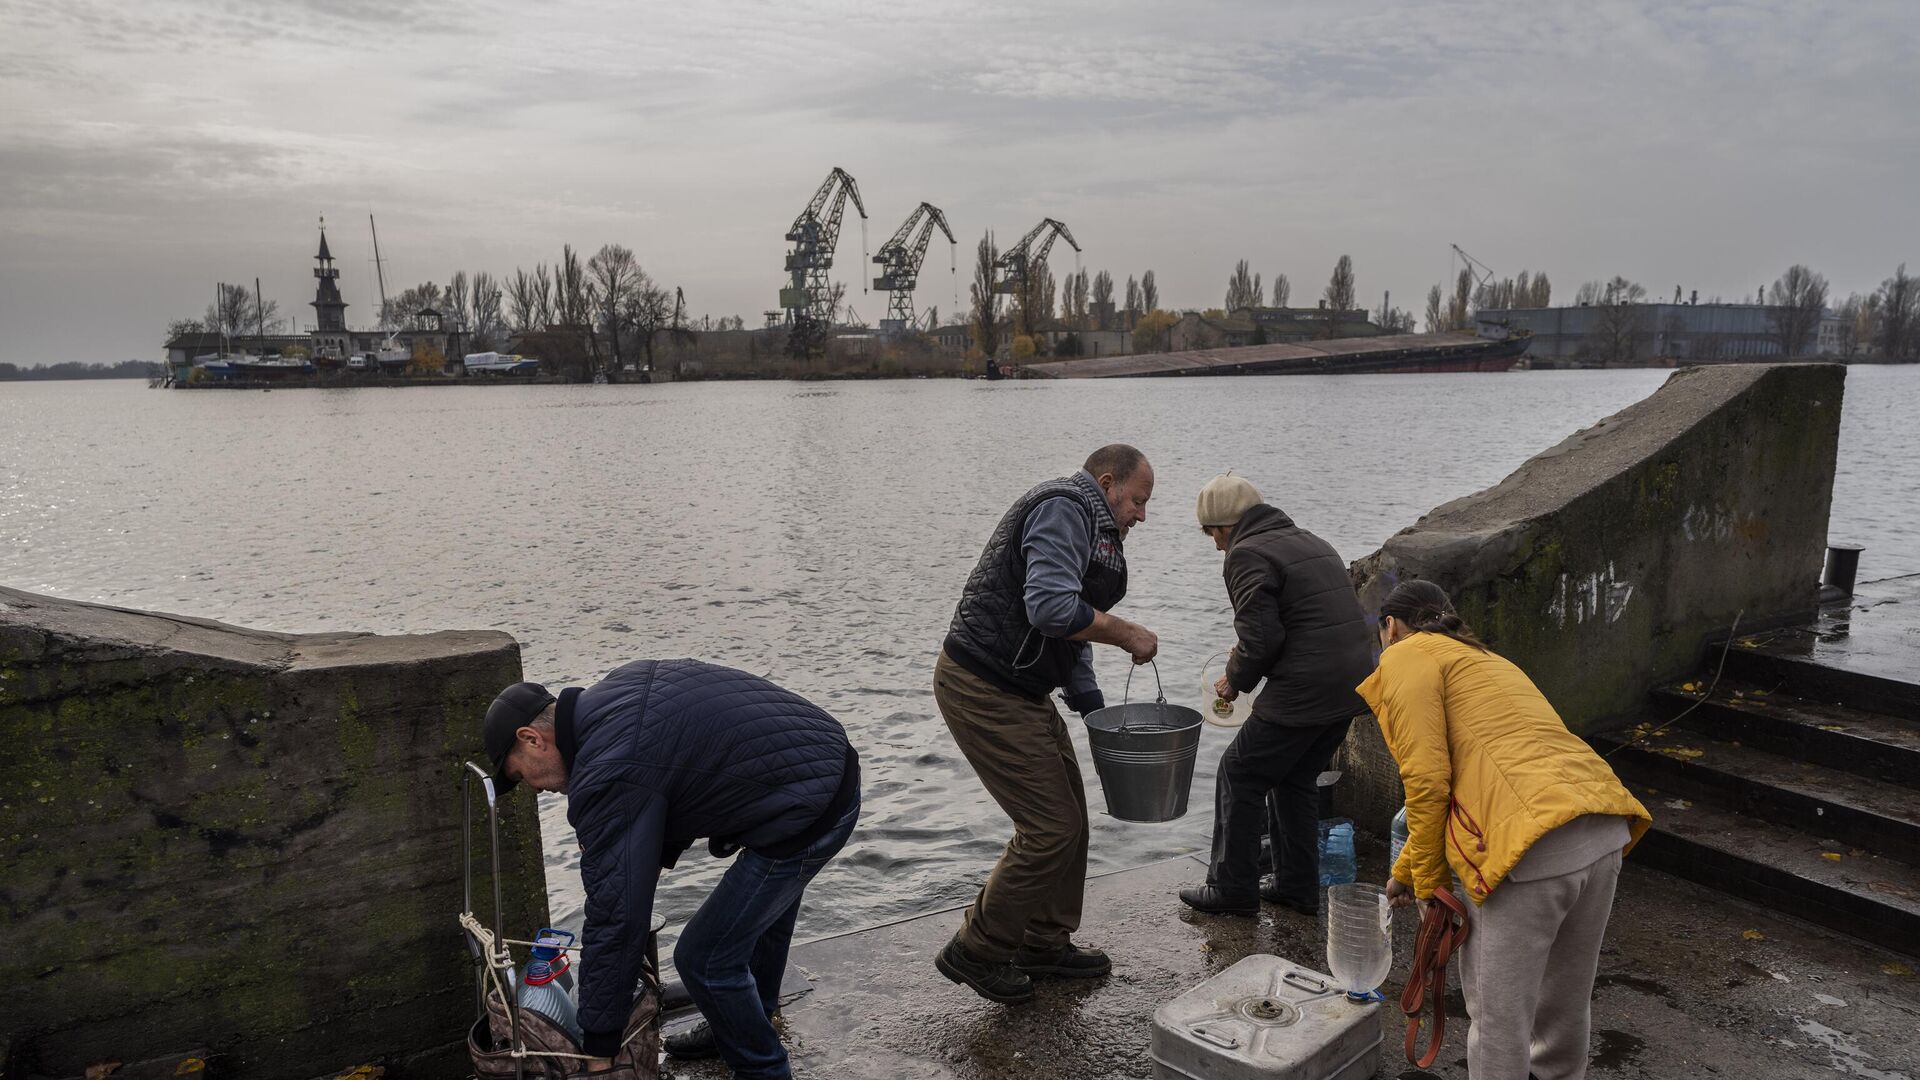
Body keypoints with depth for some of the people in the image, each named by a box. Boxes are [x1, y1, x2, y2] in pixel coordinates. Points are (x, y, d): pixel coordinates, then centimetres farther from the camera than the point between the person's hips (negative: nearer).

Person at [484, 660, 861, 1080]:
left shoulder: (607, 774, -19)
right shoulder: (618, 688, 9)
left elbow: (616, 915, -17)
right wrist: (655, 862, 15)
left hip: (810, 813, -10)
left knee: (705, 959, 1)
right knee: (766, 906, 32)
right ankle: (752, 1029, 53)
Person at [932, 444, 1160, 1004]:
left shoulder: (1090, 529, 21)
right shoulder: (1065, 507, -14)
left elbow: (1070, 635, 24)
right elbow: (1053, 609, -28)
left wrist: (1097, 713, 17)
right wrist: (1128, 635, -13)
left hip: (1021, 691, 11)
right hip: (983, 689, -11)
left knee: (1069, 819, 16)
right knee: (1050, 827, -6)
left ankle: (1045, 944, 32)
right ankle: (975, 952, 10)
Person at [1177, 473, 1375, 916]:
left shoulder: (1246, 555, -9)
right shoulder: (1311, 542, 20)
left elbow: (1262, 636, -19)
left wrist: (1236, 679, 0)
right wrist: (1246, 653, 22)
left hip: (1304, 692, -9)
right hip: (1352, 685, 9)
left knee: (1240, 776, 5)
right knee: (1296, 779, 22)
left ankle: (1233, 889, 13)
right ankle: (1297, 887, 29)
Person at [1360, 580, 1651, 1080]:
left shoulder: (1407, 656, 5)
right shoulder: (1482, 659, 30)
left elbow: (1427, 782, -7)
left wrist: (1429, 885, 6)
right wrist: (1405, 871, 43)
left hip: (1536, 850, -9)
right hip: (1605, 833, 9)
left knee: (1498, 1015, 8)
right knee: (1566, 996, 29)